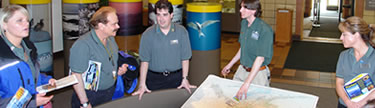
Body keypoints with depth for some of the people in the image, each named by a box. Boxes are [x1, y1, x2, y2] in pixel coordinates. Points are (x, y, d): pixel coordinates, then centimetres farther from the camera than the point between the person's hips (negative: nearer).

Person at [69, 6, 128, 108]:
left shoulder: (111, 39, 4)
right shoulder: (82, 45, -22)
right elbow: (76, 76, -23)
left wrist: (119, 70, -1)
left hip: (111, 92, 7)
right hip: (90, 95, -7)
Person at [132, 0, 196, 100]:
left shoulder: (181, 31, -5)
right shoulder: (148, 34, -6)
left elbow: (185, 58, -2)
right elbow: (144, 61, -6)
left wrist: (185, 79, -5)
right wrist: (142, 84, -10)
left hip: (176, 77, 0)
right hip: (154, 78, 0)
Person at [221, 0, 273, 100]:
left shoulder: (265, 30, -23)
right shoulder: (244, 23, 1)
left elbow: (260, 58, -25)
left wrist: (247, 83, -30)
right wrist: (230, 65, 19)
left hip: (258, 73, -7)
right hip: (242, 70, 7)